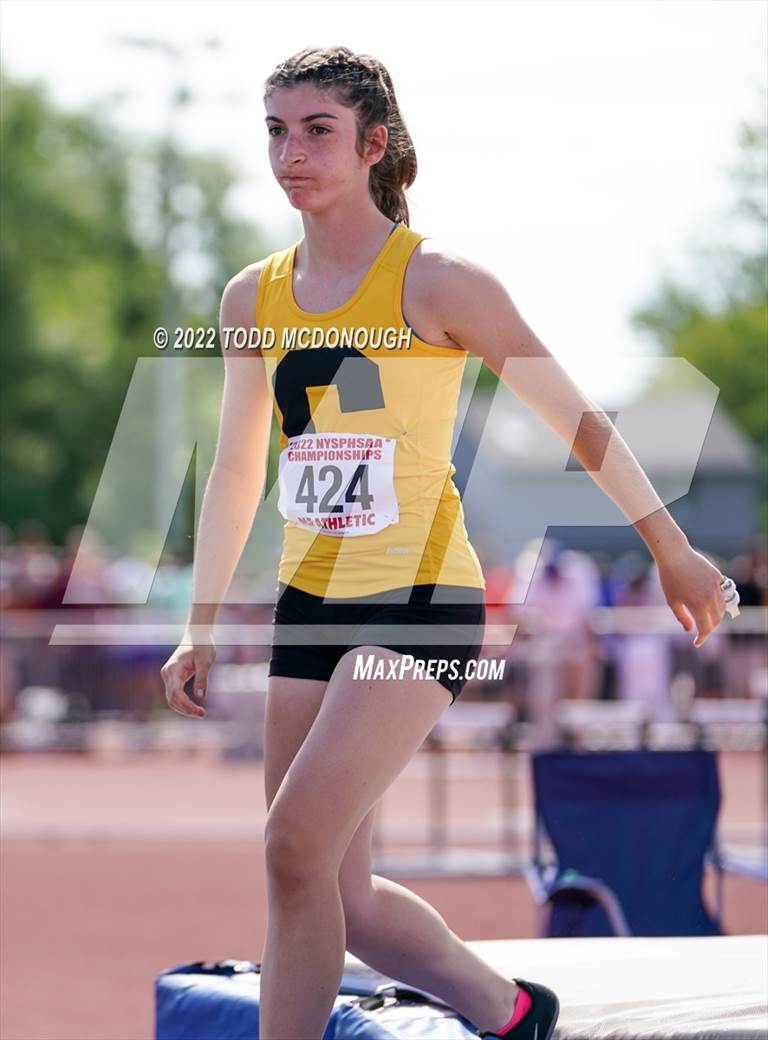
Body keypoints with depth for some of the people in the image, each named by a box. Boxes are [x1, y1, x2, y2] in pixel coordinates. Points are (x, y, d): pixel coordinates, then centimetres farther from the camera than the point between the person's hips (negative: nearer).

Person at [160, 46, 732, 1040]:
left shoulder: (435, 282, -8)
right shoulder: (254, 298, 8)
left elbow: (574, 415, 0)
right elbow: (235, 471, 19)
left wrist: (671, 551, 5)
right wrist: (201, 626, 16)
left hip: (421, 599, -6)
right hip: (310, 602, 6)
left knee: (296, 846, -19)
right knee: (337, 895, 6)